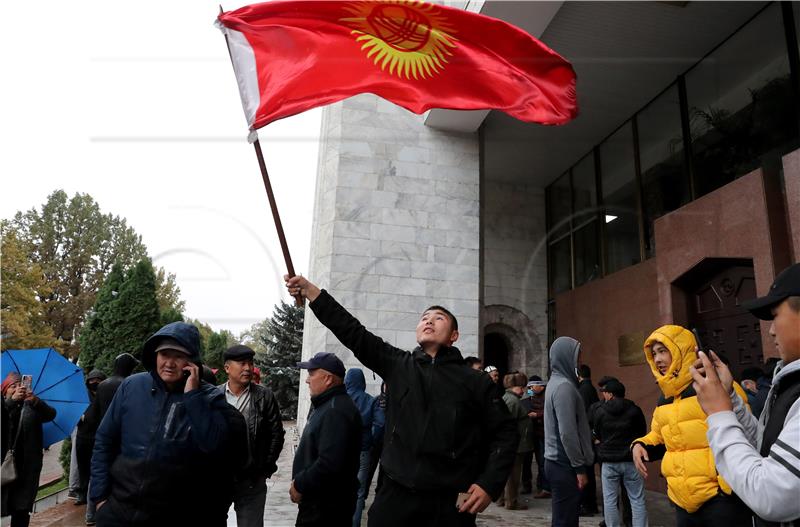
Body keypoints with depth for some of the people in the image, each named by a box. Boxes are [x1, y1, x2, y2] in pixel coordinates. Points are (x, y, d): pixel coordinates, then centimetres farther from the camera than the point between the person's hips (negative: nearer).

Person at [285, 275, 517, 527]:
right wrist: (311, 291, -7)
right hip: (396, 495, 1)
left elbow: (506, 433, 4)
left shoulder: (475, 381, 1)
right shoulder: (398, 365, 5)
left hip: (450, 502, -1)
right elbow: (353, 332, -2)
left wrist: (489, 485, -7)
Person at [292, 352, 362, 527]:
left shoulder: (337, 410, -24)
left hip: (327, 507, -10)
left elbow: (330, 464, -32)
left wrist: (299, 485, -20)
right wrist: (300, 482, 10)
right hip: (317, 501, 10)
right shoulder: (326, 404, 12)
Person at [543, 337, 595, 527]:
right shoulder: (564, 386, -17)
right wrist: (580, 467, -15)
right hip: (565, 464, -9)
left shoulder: (556, 382, 13)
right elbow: (568, 433, -21)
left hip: (557, 461, 9)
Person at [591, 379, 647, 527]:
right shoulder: (635, 410, -3)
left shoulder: (599, 411, -3)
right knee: (637, 500, 6)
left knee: (610, 500, 7)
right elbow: (643, 433, 8)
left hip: (608, 461, 0)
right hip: (631, 460, 1)